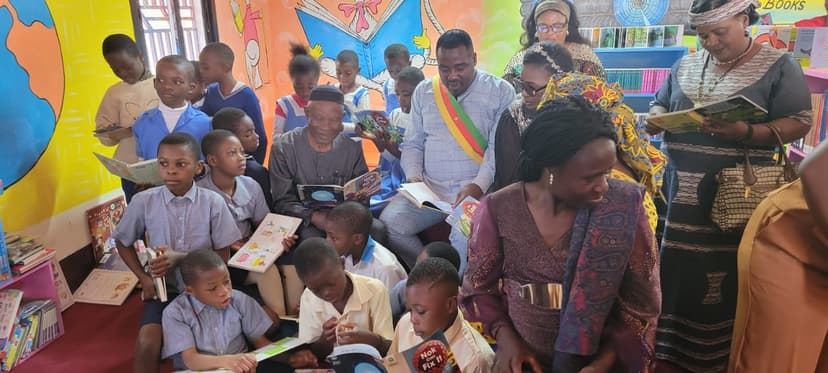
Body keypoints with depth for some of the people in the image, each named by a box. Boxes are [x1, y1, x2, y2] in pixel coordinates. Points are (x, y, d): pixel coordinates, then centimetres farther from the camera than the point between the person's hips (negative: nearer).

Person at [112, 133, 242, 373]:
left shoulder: (213, 202, -10)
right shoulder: (144, 201, -6)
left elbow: (223, 255, -5)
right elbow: (123, 242, 11)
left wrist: (181, 258, -18)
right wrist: (144, 278, -2)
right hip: (163, 288, 1)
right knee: (146, 345, -20)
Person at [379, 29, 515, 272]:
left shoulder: (501, 92, 1)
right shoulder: (423, 92, 14)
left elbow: (499, 148, -6)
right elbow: (412, 144, 15)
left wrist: (478, 185, -20)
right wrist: (413, 176, -3)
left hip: (477, 189, -4)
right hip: (428, 188, 4)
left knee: (465, 234, -33)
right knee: (389, 223, -18)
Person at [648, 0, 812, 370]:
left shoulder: (778, 65, -3)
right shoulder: (686, 65, 11)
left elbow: (799, 122, -7)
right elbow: (659, 104, 18)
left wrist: (747, 133, -24)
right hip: (681, 193, 4)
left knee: (727, 279, 5)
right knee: (676, 272, 9)